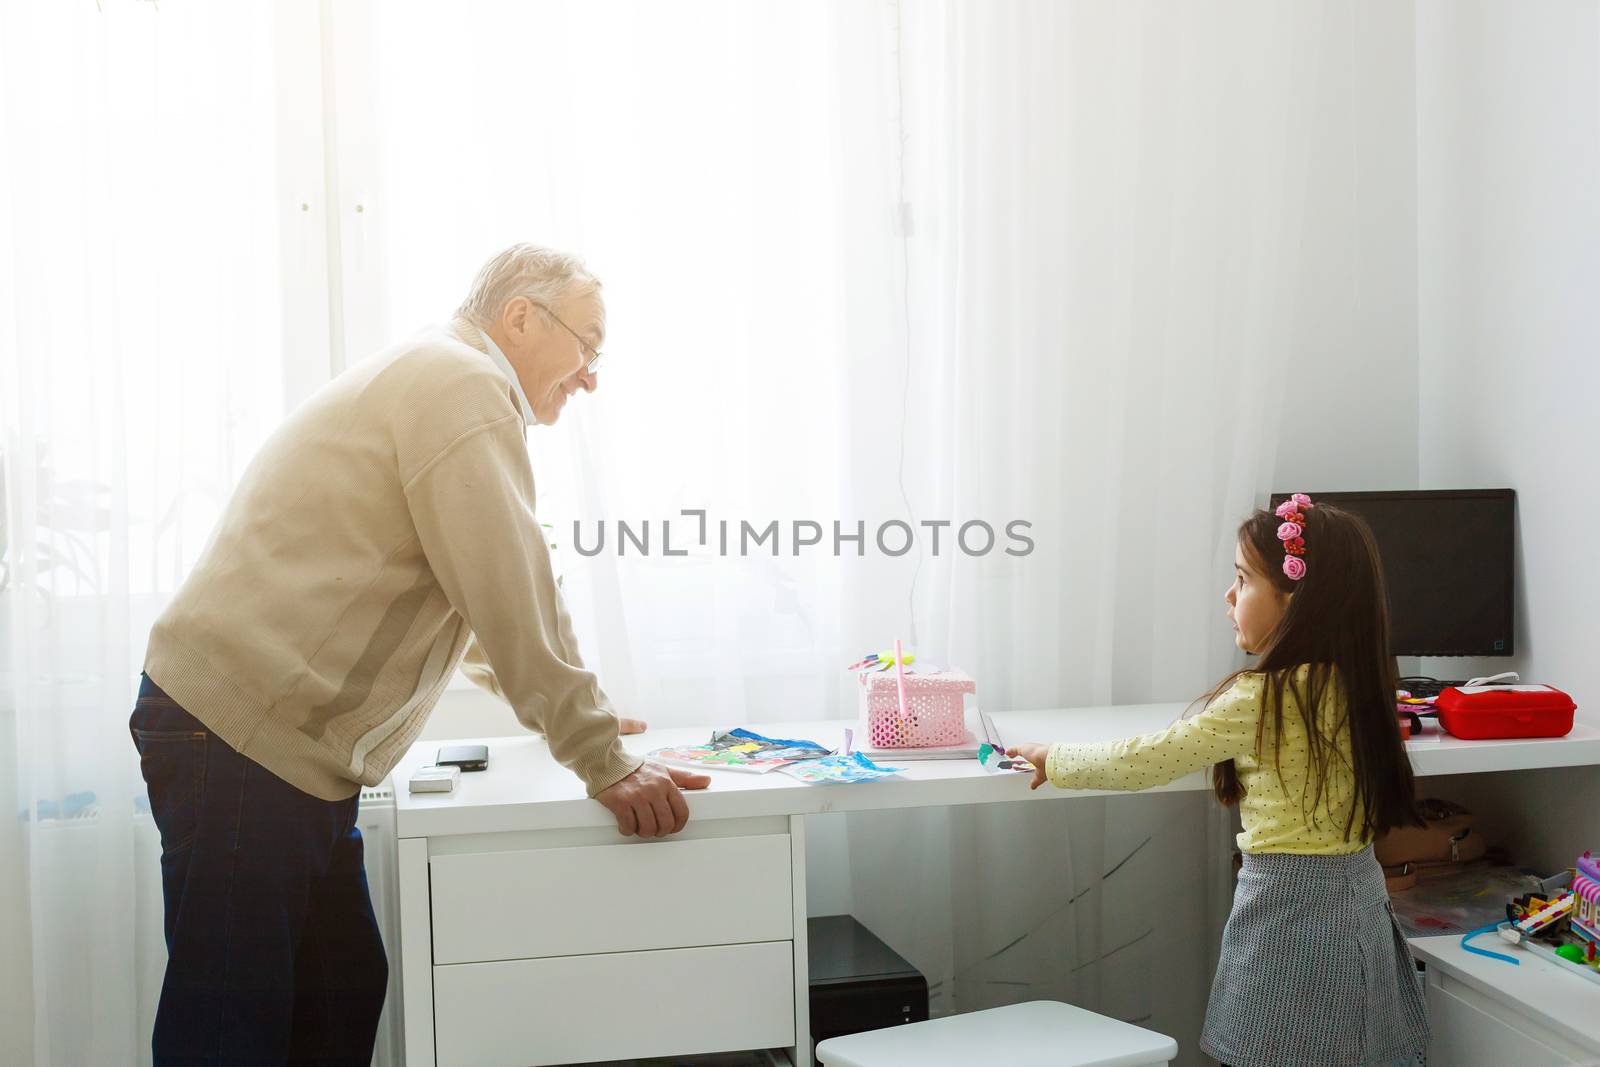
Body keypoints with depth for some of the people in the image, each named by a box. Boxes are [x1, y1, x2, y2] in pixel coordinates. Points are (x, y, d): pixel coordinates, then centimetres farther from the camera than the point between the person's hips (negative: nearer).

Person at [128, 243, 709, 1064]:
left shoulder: (427, 380, 22)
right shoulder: (461, 383, -11)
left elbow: (466, 603, 30)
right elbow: (511, 594, -18)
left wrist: (572, 710, 29)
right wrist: (603, 764, -12)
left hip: (295, 742, 10)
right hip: (239, 738, -10)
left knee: (342, 997, 13)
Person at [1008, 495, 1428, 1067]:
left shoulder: (1260, 699, -19)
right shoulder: (1352, 684, 2)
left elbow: (1142, 762, -12)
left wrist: (1053, 760, 2)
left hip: (1288, 909, -7)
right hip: (1359, 896, 7)